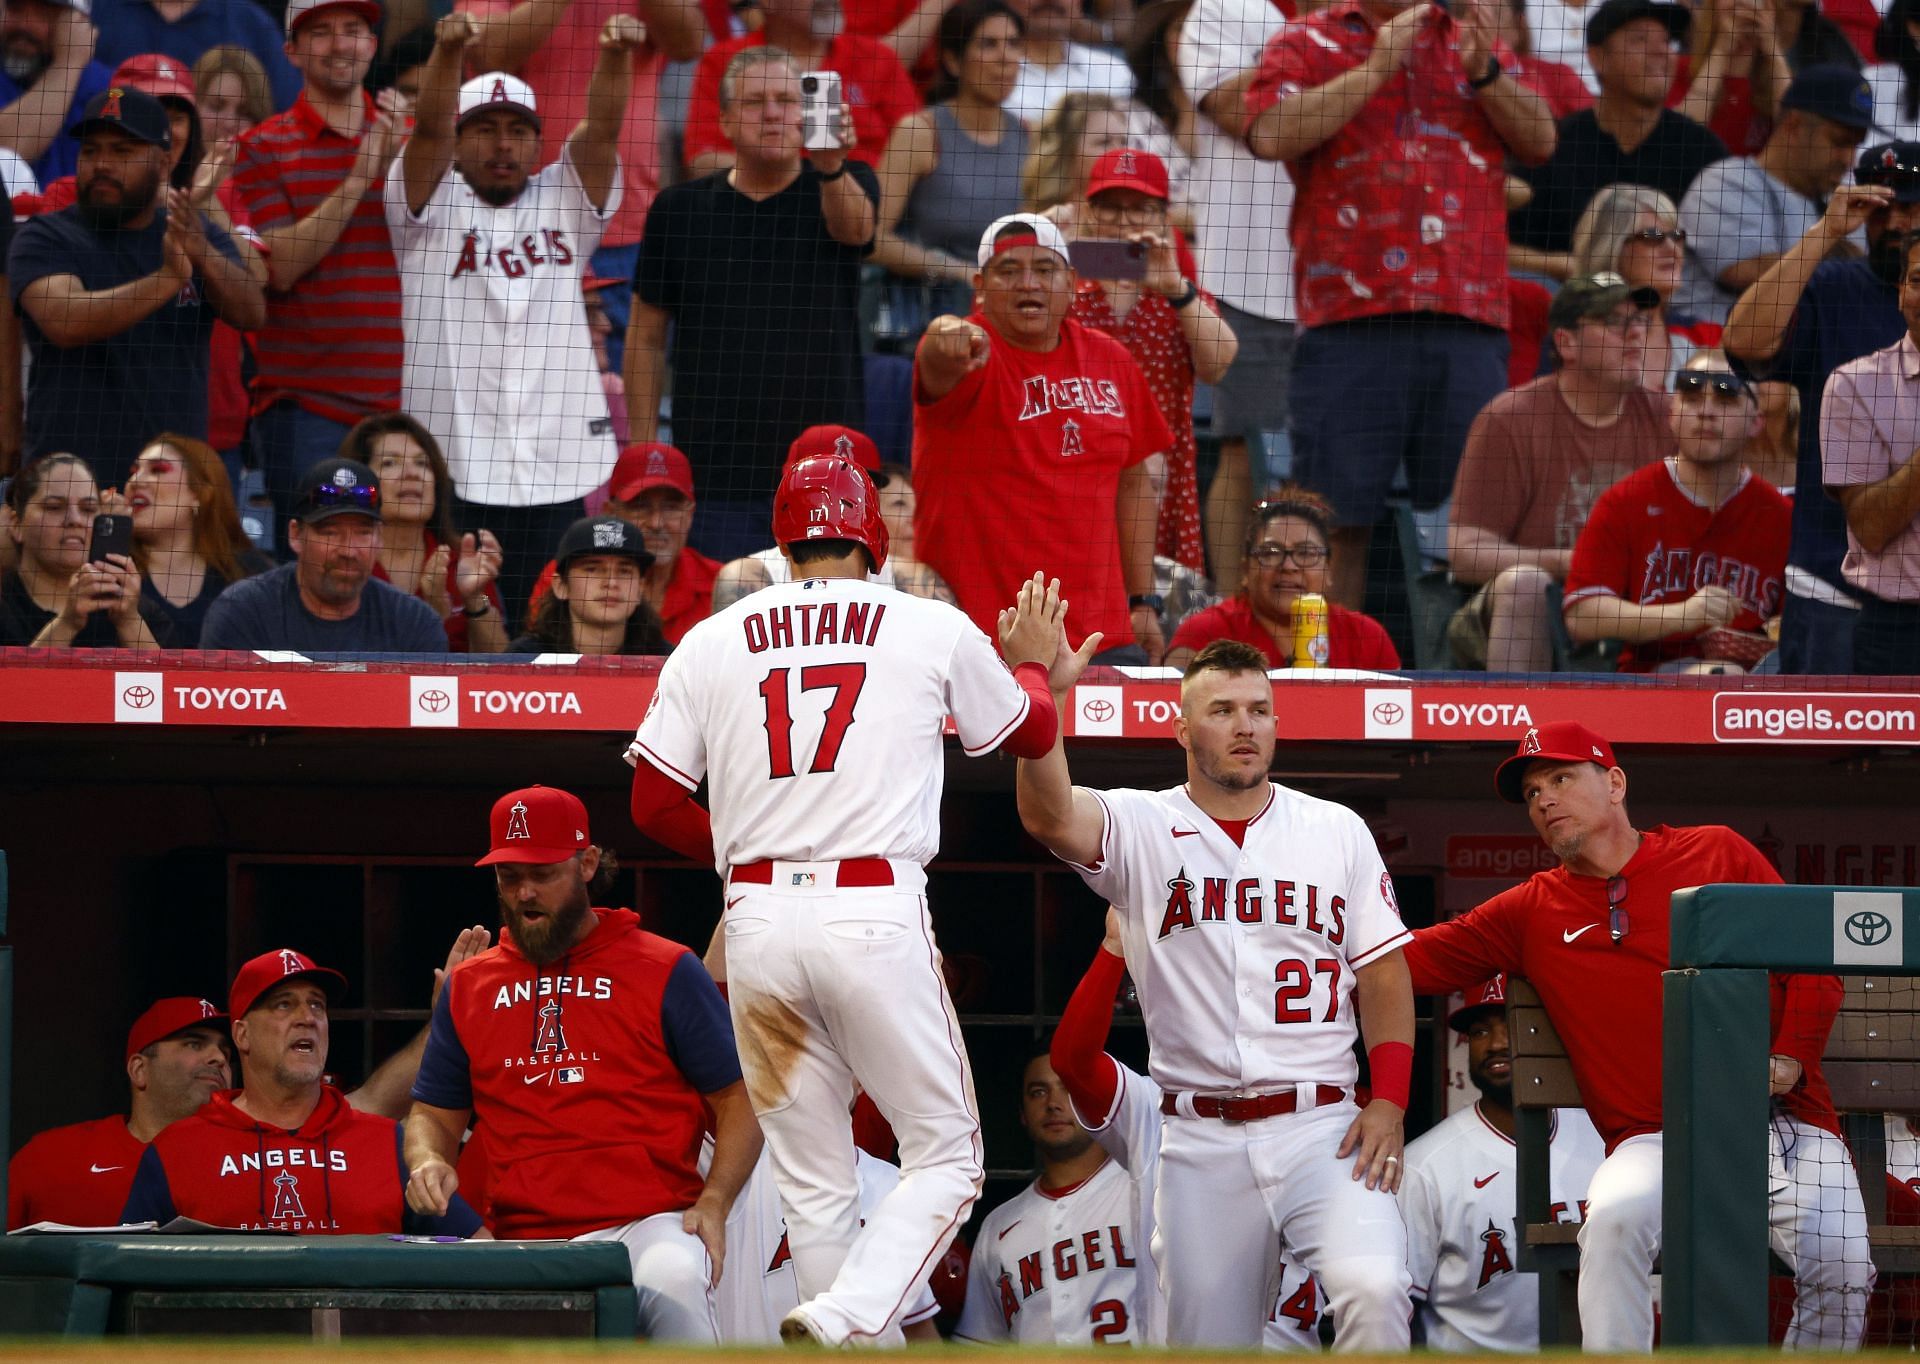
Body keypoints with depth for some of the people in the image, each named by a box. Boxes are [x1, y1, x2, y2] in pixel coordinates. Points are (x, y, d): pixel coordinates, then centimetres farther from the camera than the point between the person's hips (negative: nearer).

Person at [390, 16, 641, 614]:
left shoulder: (564, 203, 14)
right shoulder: (432, 205, 8)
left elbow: (603, 129, -1)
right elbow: (429, 129, -9)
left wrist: (618, 54, -21)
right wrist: (448, 49, -28)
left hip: (555, 479, 2)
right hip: (449, 471, -2)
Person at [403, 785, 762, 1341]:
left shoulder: (667, 972, 8)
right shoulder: (468, 987, 20)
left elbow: (738, 1101, 9)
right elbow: (434, 1112, 27)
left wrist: (712, 1205, -8)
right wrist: (429, 1161, 2)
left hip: (651, 1221, -2)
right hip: (524, 1239, 3)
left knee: (671, 1281, -39)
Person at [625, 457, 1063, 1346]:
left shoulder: (710, 641, 9)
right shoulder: (935, 630, 6)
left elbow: (653, 806, 10)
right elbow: (1032, 733, 23)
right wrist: (1032, 661, 45)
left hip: (758, 915, 3)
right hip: (875, 914, -3)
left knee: (812, 1181, 10)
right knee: (944, 1154, 3)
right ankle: (845, 1320, -21)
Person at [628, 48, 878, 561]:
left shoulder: (845, 187, 2)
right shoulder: (679, 210, 6)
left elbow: (854, 228, -22)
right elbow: (647, 336, 11)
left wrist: (831, 168, -44)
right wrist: (643, 451, 4)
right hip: (715, 476, 1)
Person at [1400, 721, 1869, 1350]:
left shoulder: (1719, 853, 12)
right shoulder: (1531, 913, 16)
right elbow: (1411, 961, 15)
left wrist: (1788, 1061, -4)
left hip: (1782, 1119, -1)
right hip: (1656, 1136, 1)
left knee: (1841, 1267, -25)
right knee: (1615, 1218, -33)